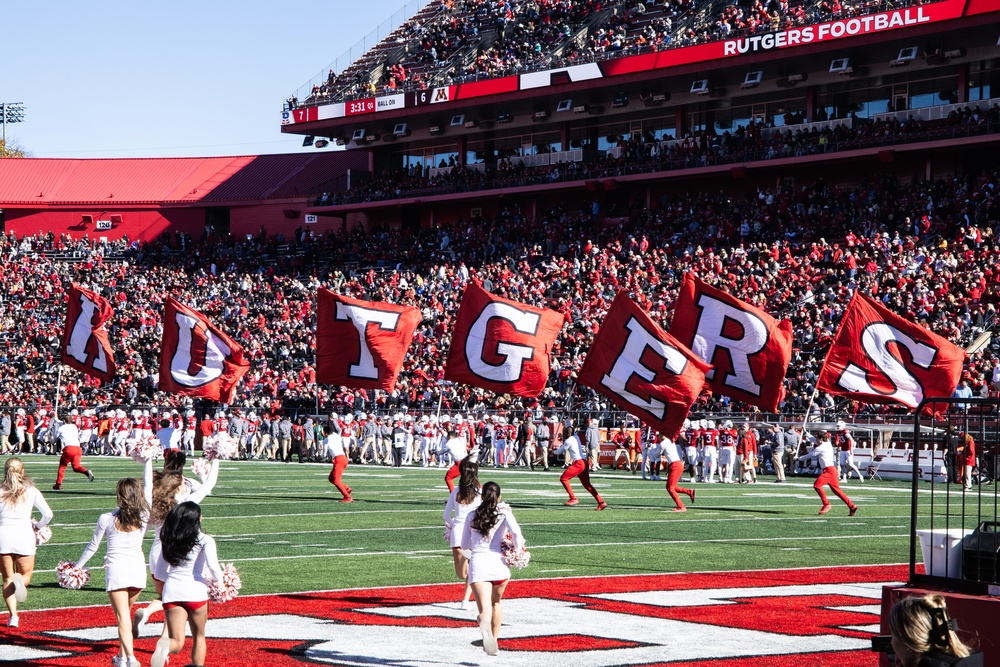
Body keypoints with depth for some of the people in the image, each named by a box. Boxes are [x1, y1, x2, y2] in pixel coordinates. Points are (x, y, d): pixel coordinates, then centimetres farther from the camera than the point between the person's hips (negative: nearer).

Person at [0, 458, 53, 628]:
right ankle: (20, 582, -21)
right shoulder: (31, 491, 4)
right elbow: (48, 514, 4)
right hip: (25, 537, 0)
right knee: (25, 575, 17)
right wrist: (38, 526, 23)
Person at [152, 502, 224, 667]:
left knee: (177, 642, -2)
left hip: (172, 591, 2)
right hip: (195, 591, -2)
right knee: (199, 637, 20)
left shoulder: (169, 540, 11)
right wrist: (219, 580, 3)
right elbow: (212, 565, -15)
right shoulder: (204, 540, -3)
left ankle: (164, 646, -36)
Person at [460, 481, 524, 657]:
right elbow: (516, 532, -13)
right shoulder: (504, 512, 7)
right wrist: (517, 551, 2)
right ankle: (494, 641, 31)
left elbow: (465, 545, 21)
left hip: (477, 564, 0)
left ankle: (484, 623, -49)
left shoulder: (472, 516, 14)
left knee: (485, 610, -14)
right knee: (496, 603, 27)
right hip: (499, 564, 0)